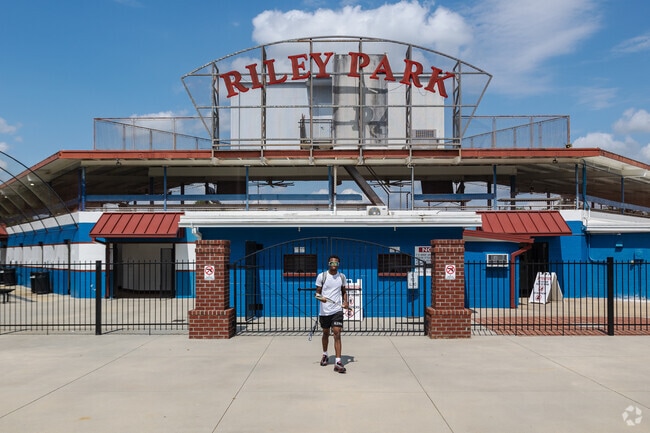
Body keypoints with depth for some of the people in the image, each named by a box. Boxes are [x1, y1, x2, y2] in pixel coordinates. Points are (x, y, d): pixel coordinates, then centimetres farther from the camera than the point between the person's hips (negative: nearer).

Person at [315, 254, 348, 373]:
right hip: (324, 310, 0)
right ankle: (325, 355, 39)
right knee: (326, 333, 16)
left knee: (337, 334, -11)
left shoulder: (342, 277, 5)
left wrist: (345, 301, -1)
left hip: (337, 310, 0)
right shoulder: (321, 276, -3)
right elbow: (318, 292, 1)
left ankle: (338, 362, -12)